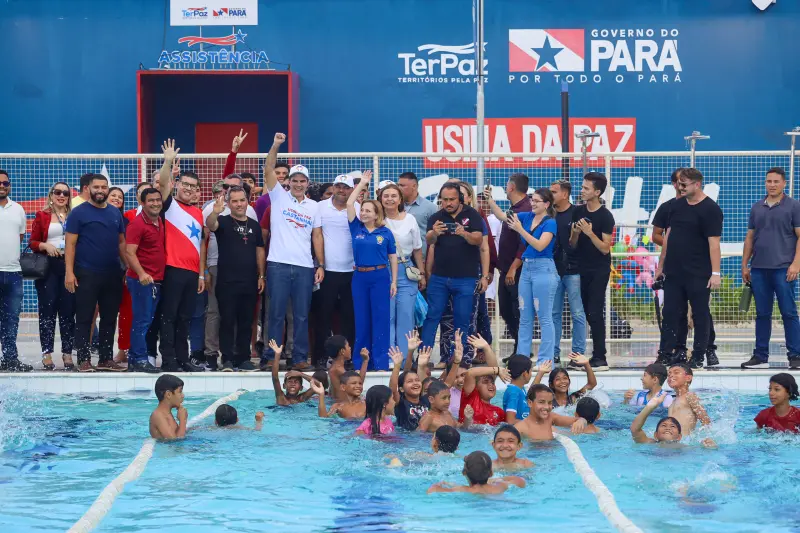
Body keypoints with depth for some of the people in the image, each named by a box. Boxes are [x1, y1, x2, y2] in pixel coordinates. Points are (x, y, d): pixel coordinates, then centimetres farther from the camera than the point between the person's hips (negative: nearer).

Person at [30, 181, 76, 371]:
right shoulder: (42, 216, 8)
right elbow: (33, 242, 6)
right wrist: (45, 245, -12)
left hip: (69, 266, 1)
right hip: (48, 266, -1)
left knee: (68, 311, 1)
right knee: (47, 310, -2)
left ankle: (67, 354, 7)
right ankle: (47, 354, 3)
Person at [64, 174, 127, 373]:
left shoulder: (116, 213, 12)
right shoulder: (79, 213, -2)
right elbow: (70, 244, -6)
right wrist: (69, 272, -14)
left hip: (112, 274, 5)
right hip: (86, 274, -5)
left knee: (110, 318, 8)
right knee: (84, 319, -1)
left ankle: (106, 358, 15)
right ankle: (84, 360, 3)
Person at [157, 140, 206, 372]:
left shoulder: (198, 213, 17)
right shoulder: (170, 205, 2)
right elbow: (163, 183, -17)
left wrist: (202, 274, 15)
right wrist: (168, 162, -30)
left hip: (192, 272, 6)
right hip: (173, 270, -6)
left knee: (184, 318, 10)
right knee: (169, 316, -3)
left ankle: (182, 359, 15)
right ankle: (168, 360, -2)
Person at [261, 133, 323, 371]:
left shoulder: (314, 206, 12)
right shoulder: (279, 197, 6)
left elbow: (317, 236, 12)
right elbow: (268, 170, -5)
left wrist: (321, 265, 5)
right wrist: (276, 145, -17)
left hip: (305, 267, 2)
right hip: (278, 264, -2)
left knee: (302, 316, 5)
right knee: (276, 314, -1)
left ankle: (300, 358, 10)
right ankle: (270, 357, 4)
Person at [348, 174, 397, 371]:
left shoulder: (385, 233, 1)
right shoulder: (356, 228, 5)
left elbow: (393, 257, 4)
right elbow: (349, 204, -1)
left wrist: (394, 282, -1)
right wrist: (362, 183, 4)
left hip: (380, 277, -2)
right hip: (360, 276, 2)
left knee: (380, 318, 0)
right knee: (361, 319, 6)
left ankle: (380, 362, 2)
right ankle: (360, 361, 12)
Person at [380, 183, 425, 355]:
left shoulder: (409, 219, 6)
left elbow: (417, 249, 12)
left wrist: (422, 274, 13)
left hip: (406, 271, 2)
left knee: (406, 317, 1)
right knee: (386, 317, -1)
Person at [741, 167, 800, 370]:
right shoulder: (757, 208, 13)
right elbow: (750, 238, 16)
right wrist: (744, 264, 11)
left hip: (783, 269, -4)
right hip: (759, 269, 4)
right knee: (762, 314, 8)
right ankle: (760, 356, 13)